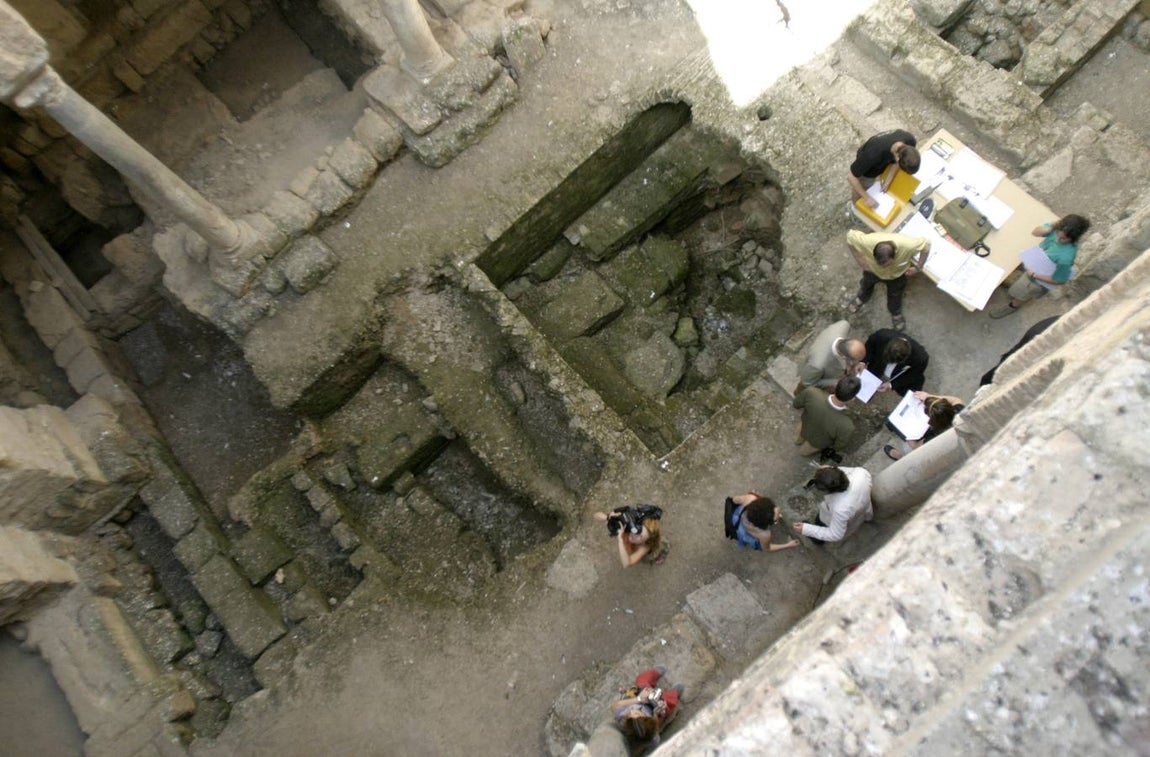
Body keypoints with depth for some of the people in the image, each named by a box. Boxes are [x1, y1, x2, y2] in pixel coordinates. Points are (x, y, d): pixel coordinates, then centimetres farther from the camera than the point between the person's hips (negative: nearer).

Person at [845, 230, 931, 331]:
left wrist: (918, 267, -18)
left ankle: (896, 314, 58)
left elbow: (926, 243, -25)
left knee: (895, 296, 25)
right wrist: (860, 260, -22)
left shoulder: (907, 245, -46)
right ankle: (861, 298, 67)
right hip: (872, 270, 0)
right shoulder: (867, 242, -47)